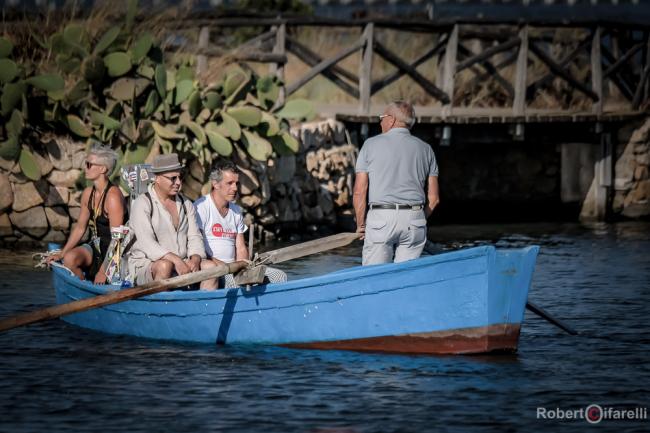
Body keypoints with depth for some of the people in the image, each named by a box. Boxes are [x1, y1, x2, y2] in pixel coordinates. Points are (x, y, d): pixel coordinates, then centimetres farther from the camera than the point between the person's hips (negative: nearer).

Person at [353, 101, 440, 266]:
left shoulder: (371, 145, 2)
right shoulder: (425, 149, 10)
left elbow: (359, 192, -3)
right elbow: (433, 198, 8)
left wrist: (360, 225, 8)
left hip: (381, 218, -3)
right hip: (414, 219, 3)